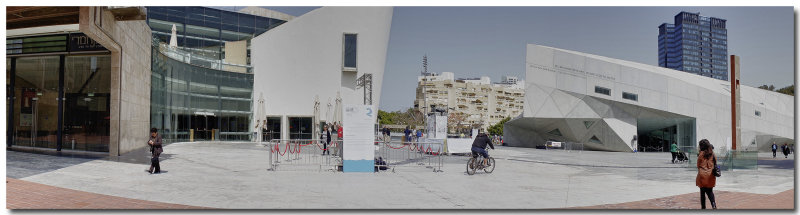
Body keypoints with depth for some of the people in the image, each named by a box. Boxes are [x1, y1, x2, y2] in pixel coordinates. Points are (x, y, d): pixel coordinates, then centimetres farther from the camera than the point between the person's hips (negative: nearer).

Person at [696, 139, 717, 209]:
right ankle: (713, 203, -9)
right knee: (710, 191, 13)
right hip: (711, 175, 4)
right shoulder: (712, 154, 3)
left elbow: (698, 165, 0)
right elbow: (715, 164, 10)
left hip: (703, 175, -4)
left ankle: (703, 207, 9)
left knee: (702, 192, 6)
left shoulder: (701, 154, -8)